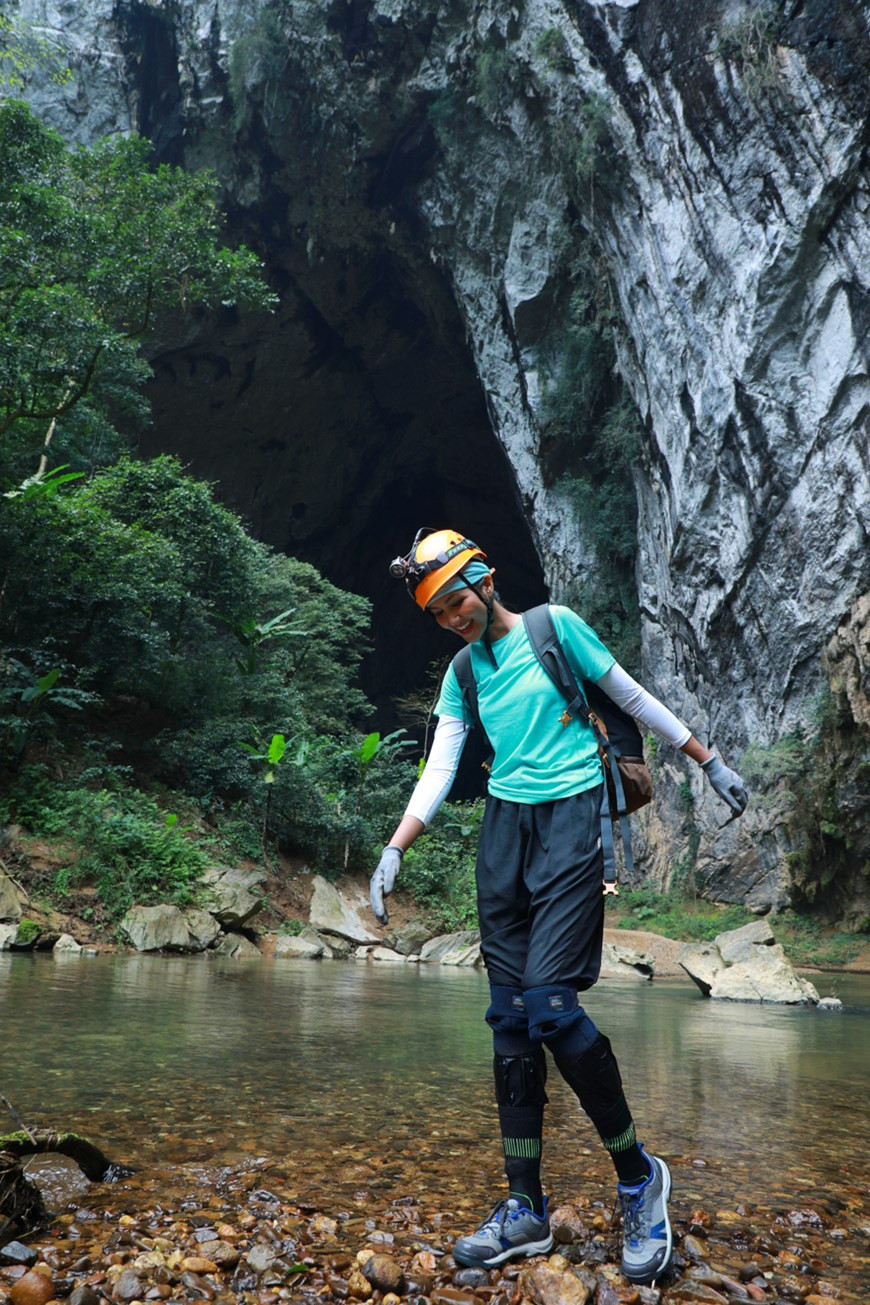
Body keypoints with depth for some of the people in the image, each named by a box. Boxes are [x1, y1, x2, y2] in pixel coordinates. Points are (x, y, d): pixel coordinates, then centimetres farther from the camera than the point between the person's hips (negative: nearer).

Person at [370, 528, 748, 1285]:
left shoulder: (555, 626, 0)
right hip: (503, 825, 5)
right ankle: (526, 1212, 13)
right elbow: (439, 772, 9)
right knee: (511, 1021, 3)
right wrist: (395, 851, -1)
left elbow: (635, 698, 7)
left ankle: (639, 1177, 5)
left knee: (550, 1004, -17)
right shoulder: (463, 672, 13)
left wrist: (710, 762, 9)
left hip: (570, 814, -5)